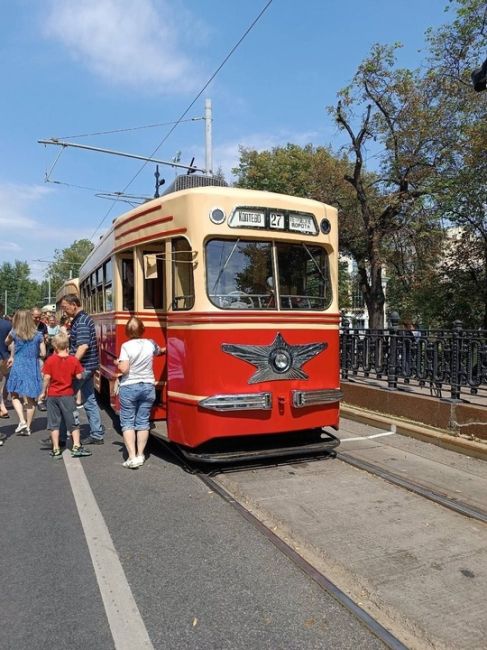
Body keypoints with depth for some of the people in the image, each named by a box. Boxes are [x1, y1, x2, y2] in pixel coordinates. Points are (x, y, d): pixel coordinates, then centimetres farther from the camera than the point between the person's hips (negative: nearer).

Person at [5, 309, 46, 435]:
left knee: (15, 396, 11)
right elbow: (43, 353, 2)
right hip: (33, 368, 2)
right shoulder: (38, 335, -2)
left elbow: (7, 342, 19)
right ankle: (28, 426, 15)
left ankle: (22, 421, -8)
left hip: (18, 367, -2)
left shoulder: (14, 333, -4)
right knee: (30, 398, 10)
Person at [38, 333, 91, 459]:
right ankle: (76, 447, 7)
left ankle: (56, 449, 13)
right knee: (73, 423, 8)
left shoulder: (50, 360, -8)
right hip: (67, 395, -1)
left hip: (52, 395, 1)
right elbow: (79, 376, -6)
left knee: (54, 424, 9)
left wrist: (43, 392, 2)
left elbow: (47, 378, -9)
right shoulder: (74, 360, -7)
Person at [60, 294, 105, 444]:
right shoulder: (82, 319, 14)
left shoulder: (81, 322, -17)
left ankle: (62, 435, 4)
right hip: (88, 366, 10)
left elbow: (83, 346, -26)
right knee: (89, 400, 12)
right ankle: (97, 435, 18)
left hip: (82, 366, -10)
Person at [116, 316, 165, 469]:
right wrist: (164, 350, 47)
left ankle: (132, 457, -2)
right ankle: (140, 455, 16)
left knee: (127, 423, 5)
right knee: (143, 422, 11)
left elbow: (124, 369, -18)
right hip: (148, 387, 4)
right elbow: (160, 351, 24)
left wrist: (117, 363, 3)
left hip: (129, 388, -3)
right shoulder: (150, 344, 1)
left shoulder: (126, 346, -12)